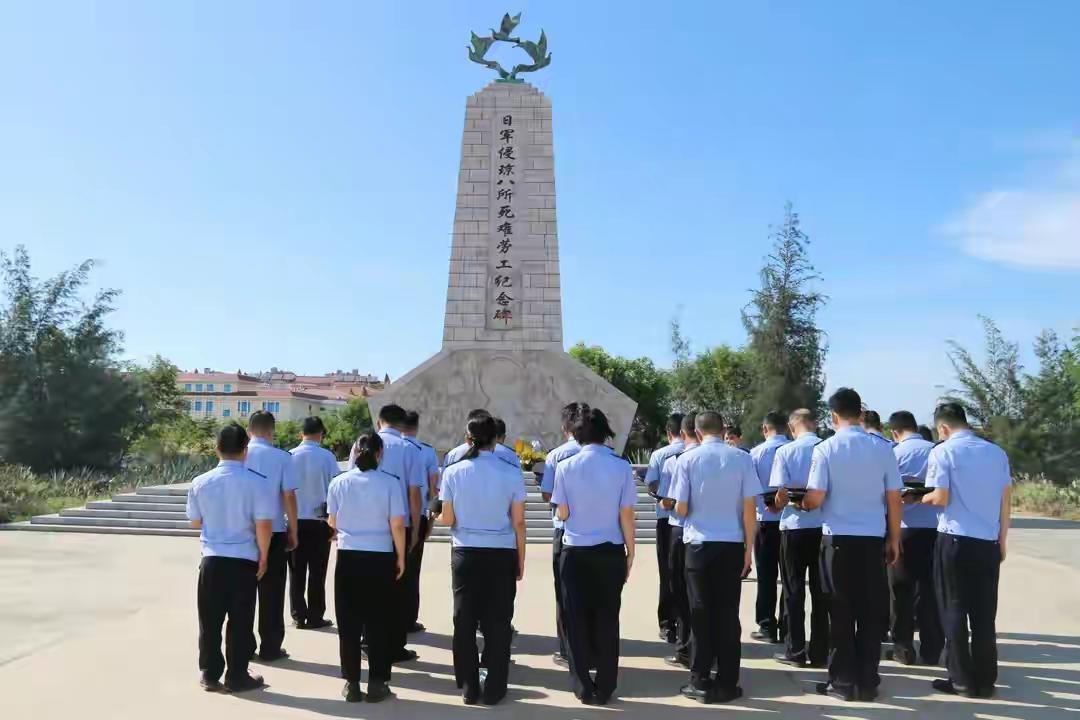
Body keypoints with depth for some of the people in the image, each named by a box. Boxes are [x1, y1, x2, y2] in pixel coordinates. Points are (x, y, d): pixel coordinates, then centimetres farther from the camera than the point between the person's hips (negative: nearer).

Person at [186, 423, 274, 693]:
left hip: (211, 559, 3)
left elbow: (195, 522, 10)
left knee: (210, 620, 12)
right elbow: (264, 524, -13)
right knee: (240, 621, 7)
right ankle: (237, 676, 14)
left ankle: (210, 674, 20)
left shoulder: (200, 482, -1)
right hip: (244, 560, -3)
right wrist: (263, 557, 0)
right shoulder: (256, 482, -12)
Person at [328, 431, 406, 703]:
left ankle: (351, 683, 16)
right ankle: (377, 684, 14)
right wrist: (400, 557, 4)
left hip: (348, 557, 1)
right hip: (380, 558, -1)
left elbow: (332, 522, 7)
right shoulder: (390, 483, -9)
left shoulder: (339, 482, -3)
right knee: (378, 622, 9)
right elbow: (397, 526, -8)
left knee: (349, 622, 11)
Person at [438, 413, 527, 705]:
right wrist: (521, 560, 7)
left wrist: (437, 515, 21)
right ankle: (493, 689, 16)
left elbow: (447, 519, -2)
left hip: (465, 555, 1)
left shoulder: (453, 472, -5)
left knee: (464, 622, 13)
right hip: (502, 555, -1)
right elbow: (518, 523, -3)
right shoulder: (512, 473, -6)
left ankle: (469, 687, 21)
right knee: (497, 623, 10)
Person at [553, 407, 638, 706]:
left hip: (575, 552, 0)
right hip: (611, 552, 0)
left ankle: (583, 687, 18)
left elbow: (562, 513, -3)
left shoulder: (565, 467, -6)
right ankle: (604, 689, 17)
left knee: (577, 620, 11)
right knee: (607, 620, 11)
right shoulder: (621, 466, -6)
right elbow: (626, 515, -5)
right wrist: (630, 552, 6)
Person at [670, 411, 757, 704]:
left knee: (701, 613, 7)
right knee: (728, 614, 8)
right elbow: (749, 508, -3)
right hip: (731, 545, 1)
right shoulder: (741, 458, -2)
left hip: (698, 544, -1)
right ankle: (726, 684, 13)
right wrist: (748, 548, 4)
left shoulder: (688, 459, -4)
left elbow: (681, 509, -4)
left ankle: (701, 683, 12)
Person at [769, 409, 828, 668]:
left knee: (794, 592, 8)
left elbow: (782, 494, -12)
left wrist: (778, 505, 9)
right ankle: (819, 653, 15)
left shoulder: (785, 452, -8)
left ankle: (795, 652, 12)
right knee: (821, 591, 10)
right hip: (824, 526, 2)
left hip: (795, 527, -2)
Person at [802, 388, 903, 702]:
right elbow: (894, 499, 2)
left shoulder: (826, 449, -8)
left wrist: (803, 503, 11)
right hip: (873, 539, 2)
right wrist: (894, 539, 12)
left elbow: (815, 499, -12)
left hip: (838, 539, -2)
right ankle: (867, 682, 16)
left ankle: (843, 682, 14)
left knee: (841, 613, 8)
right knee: (871, 613, 10)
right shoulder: (882, 448, 0)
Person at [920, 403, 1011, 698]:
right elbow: (1006, 501, 8)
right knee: (984, 614, 10)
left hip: (955, 540, -4)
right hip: (988, 542, 4)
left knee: (954, 611, 6)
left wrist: (922, 498, 10)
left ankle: (962, 680, 9)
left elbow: (942, 499, -11)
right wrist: (1002, 541, 15)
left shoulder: (943, 451, -5)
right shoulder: (997, 452, 7)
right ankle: (985, 681, 14)